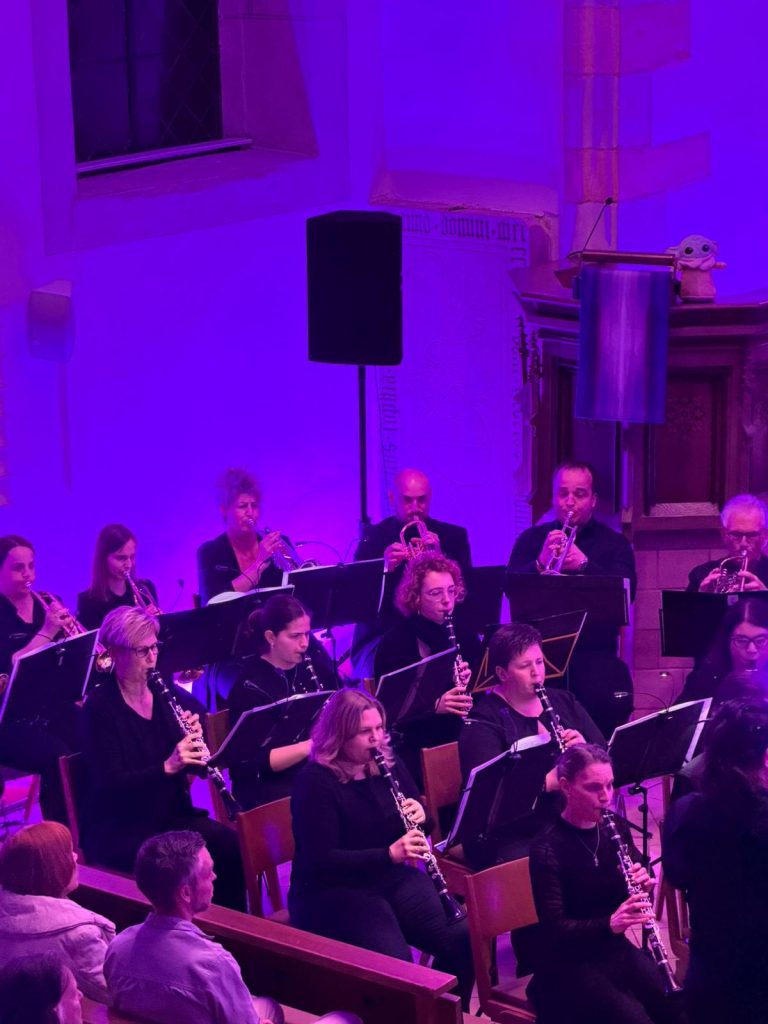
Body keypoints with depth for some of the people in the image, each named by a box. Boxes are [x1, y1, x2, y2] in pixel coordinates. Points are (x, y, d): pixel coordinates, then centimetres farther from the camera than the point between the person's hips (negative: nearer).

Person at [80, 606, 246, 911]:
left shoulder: (167, 693, 6)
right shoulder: (99, 708, -10)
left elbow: (198, 766, 9)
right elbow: (109, 786, -19)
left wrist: (196, 737, -12)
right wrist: (167, 766, -30)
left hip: (171, 814, 5)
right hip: (117, 828, -5)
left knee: (228, 842, -21)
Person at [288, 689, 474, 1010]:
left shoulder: (389, 764, 6)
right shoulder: (315, 781, -14)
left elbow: (420, 824, 16)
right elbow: (321, 861, -21)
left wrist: (420, 815, -9)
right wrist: (389, 854, -30)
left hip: (392, 878, 6)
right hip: (331, 892, -6)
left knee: (464, 937, -16)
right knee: (394, 963, -31)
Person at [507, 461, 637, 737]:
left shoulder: (614, 544, 10)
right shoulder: (532, 539, 13)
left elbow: (626, 592, -7)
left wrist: (585, 564, -23)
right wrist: (540, 563, -21)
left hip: (596, 662, 0)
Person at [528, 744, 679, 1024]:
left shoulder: (616, 828, 2)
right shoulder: (547, 848, -16)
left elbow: (634, 893, 10)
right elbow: (553, 929, -20)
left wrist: (644, 884, -13)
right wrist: (610, 923, -34)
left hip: (617, 950, 6)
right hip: (568, 966, -6)